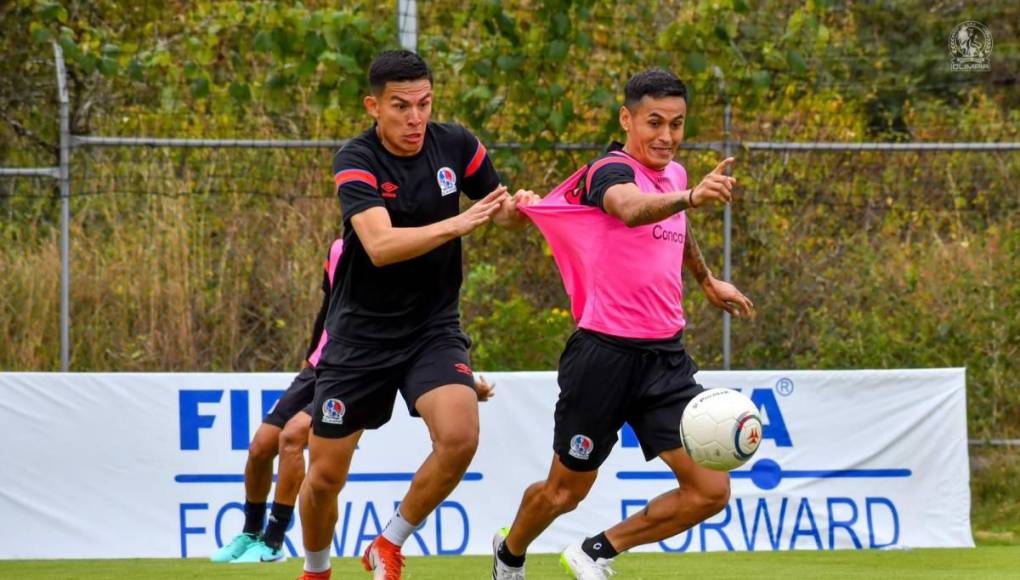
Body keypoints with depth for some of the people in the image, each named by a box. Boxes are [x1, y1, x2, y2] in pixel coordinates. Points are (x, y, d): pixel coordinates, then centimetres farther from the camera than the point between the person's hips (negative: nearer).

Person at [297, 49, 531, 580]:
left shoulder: (455, 145, -5)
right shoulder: (356, 162, -17)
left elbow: (501, 211, 11)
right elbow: (380, 246, -32)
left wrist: (518, 207, -13)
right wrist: (457, 224, -44)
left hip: (434, 329, 2)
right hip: (361, 333, -2)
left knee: (459, 436, -24)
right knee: (326, 475, 2)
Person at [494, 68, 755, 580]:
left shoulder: (673, 173, 9)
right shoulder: (610, 171, -15)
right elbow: (631, 209, -40)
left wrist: (706, 280, 43)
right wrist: (691, 198, -58)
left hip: (665, 358, 6)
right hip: (606, 356, -6)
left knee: (710, 490, -7)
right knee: (566, 491, 10)